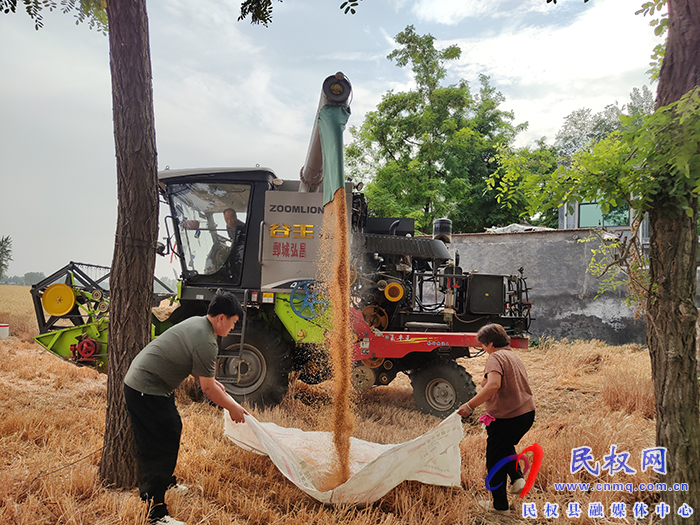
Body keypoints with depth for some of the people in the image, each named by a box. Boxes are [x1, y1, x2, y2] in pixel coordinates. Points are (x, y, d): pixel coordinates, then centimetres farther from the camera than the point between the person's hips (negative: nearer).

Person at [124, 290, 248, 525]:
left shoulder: (196, 322, 7)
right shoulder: (206, 342, -24)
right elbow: (208, 389, -16)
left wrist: (212, 381, 25)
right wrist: (232, 407, -4)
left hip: (137, 380, 11)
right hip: (147, 392, -11)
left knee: (173, 429, 23)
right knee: (161, 446, -4)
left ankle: (166, 481, 41)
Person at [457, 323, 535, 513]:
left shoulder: (496, 357, -16)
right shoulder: (514, 356, 11)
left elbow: (493, 385, -33)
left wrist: (470, 405, -34)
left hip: (506, 417, -9)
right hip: (527, 412, 9)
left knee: (495, 461, 9)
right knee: (506, 447, 33)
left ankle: (500, 504, 19)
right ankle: (517, 478, 19)